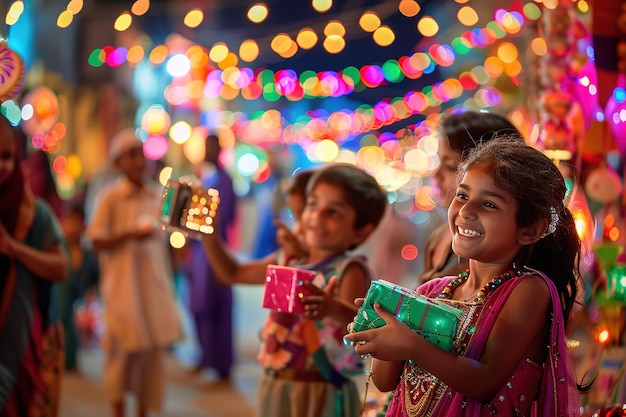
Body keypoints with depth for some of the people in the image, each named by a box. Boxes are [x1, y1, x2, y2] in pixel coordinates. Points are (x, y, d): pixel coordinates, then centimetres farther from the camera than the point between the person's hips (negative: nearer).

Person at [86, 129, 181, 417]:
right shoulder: (109, 197, -7)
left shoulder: (158, 195, 6)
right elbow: (97, 243, -6)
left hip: (155, 284, 4)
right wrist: (129, 235, -21)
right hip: (122, 285, -4)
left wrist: (168, 283, 13)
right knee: (124, 350, 1)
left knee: (154, 350, 4)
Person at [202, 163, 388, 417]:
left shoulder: (349, 270, -13)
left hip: (320, 395, -6)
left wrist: (333, 309, -51)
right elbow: (232, 274, 20)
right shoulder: (289, 262, 7)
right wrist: (207, 232, 10)